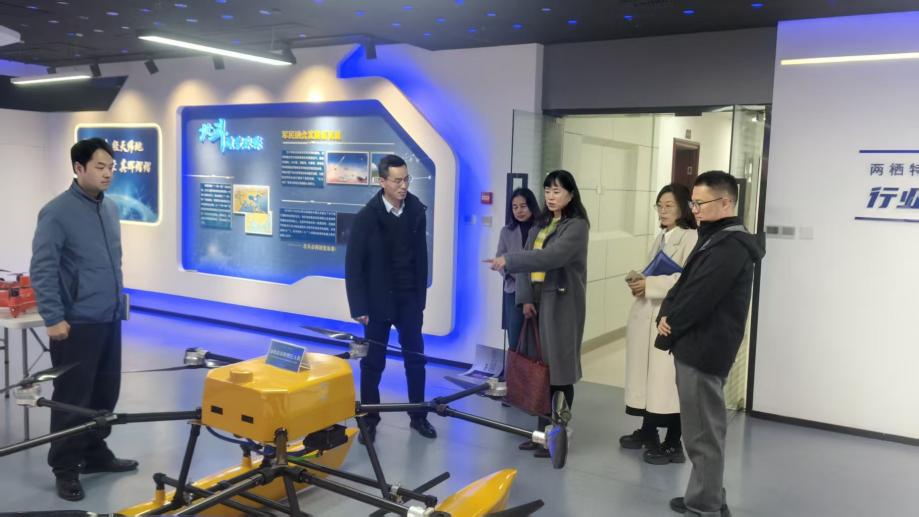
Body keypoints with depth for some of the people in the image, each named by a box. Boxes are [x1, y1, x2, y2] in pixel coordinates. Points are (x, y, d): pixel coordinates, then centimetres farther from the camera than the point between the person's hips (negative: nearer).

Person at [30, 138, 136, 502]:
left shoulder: (111, 209, 9)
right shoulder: (57, 212, -12)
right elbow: (42, 270, -14)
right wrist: (53, 318, -16)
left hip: (110, 320, 7)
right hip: (76, 324, -7)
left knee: (105, 393, 15)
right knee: (72, 399, 3)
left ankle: (95, 453, 31)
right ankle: (65, 468, 16)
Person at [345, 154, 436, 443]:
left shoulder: (416, 211, -2)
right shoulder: (367, 217, -11)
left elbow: (421, 258, 3)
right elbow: (354, 265, -9)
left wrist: (421, 298, 3)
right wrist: (358, 307, -11)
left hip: (409, 300, 3)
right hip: (377, 301, -3)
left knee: (416, 359, 8)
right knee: (373, 363, 6)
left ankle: (418, 416, 23)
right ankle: (369, 420, 20)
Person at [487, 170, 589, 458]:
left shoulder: (577, 226, -9)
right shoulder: (541, 225, 16)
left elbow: (552, 257, -24)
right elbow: (529, 259, 9)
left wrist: (508, 260, -28)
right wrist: (525, 298, -2)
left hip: (562, 303, -7)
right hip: (538, 300, 7)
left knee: (559, 368, -2)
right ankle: (543, 430, 18)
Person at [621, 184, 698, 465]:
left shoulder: (691, 238, -8)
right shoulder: (660, 238, 18)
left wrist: (649, 285, -17)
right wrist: (640, 282, 5)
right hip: (646, 315, 8)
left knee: (668, 380, -4)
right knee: (647, 375, 14)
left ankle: (673, 444, 8)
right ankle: (648, 432, 28)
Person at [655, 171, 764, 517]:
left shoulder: (730, 246, -17)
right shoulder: (715, 239, 17)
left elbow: (699, 297, -21)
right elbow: (684, 285, 15)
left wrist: (669, 327, -8)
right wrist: (667, 315, -2)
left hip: (704, 349, -11)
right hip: (697, 346, 11)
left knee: (704, 433, -1)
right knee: (702, 429, 19)